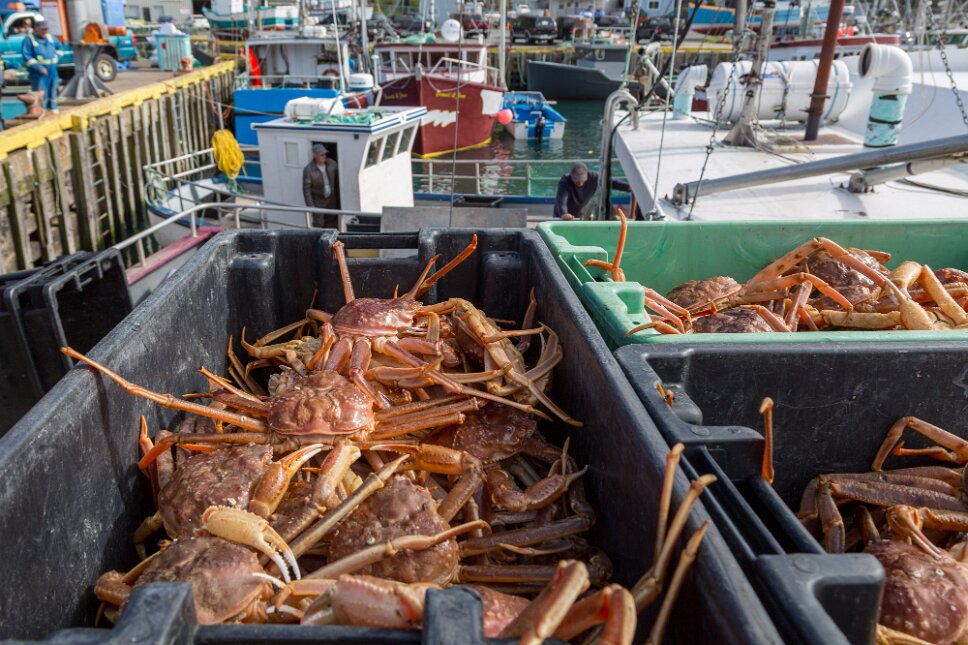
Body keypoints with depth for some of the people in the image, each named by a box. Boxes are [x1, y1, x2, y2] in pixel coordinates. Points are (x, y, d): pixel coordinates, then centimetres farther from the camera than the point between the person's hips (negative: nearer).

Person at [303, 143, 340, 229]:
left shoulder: (331, 164, -8)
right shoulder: (308, 170, -20)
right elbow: (306, 189, -16)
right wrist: (310, 205, -17)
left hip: (331, 199, 4)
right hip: (318, 201, -4)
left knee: (331, 223, 15)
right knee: (318, 224, 0)